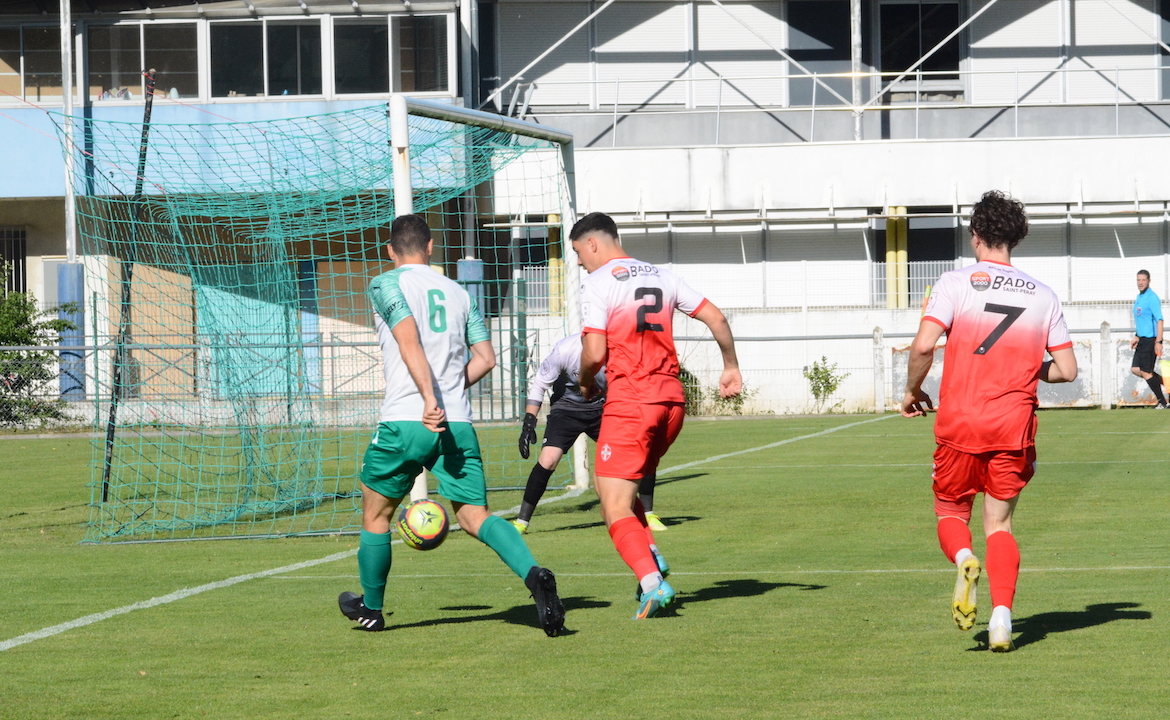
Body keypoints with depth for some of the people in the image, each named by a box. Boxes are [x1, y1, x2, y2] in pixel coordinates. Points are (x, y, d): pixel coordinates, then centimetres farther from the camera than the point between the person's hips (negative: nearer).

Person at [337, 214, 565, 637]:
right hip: (458, 425, 4)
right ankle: (534, 575, -25)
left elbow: (410, 341, -14)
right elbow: (485, 358, 12)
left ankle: (371, 609, 27)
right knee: (475, 516, 0)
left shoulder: (386, 285, 1)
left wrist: (429, 397, -23)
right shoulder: (458, 293, 17)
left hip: (405, 421, -4)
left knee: (375, 515, 15)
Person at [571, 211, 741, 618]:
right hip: (671, 400, 7)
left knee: (615, 508, -6)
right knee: (615, 487, 22)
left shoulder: (597, 283, -5)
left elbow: (594, 353, -13)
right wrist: (731, 367, 27)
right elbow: (716, 318, 14)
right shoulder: (662, 277, 14)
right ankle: (651, 560, 6)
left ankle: (652, 583, -22)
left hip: (629, 402, -7)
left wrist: (586, 384, 8)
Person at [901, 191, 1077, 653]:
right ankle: (1002, 615, -9)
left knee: (951, 511, 16)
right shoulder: (1043, 295, 6)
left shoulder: (956, 283, -3)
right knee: (999, 524, 12)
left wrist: (913, 391, 3)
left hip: (959, 424, -2)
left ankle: (964, 559, -18)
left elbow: (923, 345, -14)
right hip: (1013, 426, 2)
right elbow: (1066, 370, 6)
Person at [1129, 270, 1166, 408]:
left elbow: (1159, 320, -20)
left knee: (1146, 372, -5)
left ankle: (1162, 402, 6)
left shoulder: (1152, 298, -14)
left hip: (1151, 340, -9)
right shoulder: (1138, 298, 14)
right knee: (1136, 370, 7)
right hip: (1142, 339, 9)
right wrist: (1136, 337, 20)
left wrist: (1158, 342, -25)